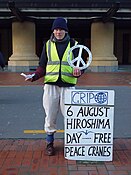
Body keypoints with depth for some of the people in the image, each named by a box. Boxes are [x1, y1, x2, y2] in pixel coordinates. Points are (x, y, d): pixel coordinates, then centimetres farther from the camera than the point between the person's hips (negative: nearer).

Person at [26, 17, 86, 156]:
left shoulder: (73, 44, 8)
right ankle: (50, 143, 23)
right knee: (50, 117, 5)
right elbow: (42, 65, 12)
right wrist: (34, 76, -7)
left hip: (68, 85, -1)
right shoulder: (48, 44, 11)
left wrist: (78, 72, -13)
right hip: (51, 85, 1)